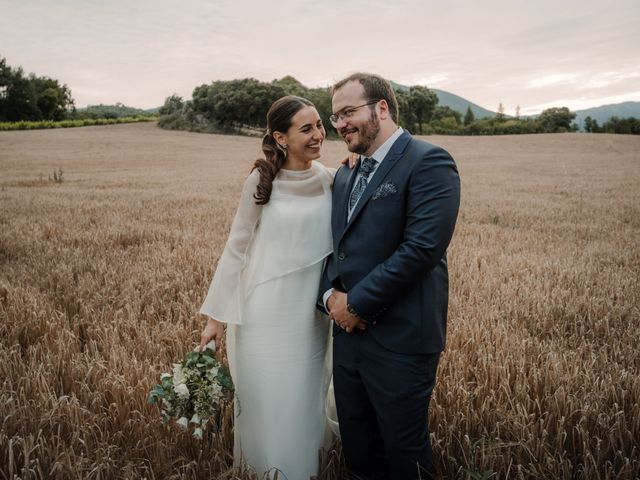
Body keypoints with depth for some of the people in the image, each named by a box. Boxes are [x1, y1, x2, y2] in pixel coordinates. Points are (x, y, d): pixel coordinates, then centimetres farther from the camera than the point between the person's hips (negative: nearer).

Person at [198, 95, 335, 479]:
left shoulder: (334, 181, 0)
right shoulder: (261, 182, -8)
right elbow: (237, 249, -3)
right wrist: (216, 316, -2)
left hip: (311, 317, 3)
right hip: (264, 316, -3)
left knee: (304, 408, 18)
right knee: (265, 408, 10)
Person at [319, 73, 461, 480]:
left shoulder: (429, 162, -12)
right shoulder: (345, 176, 14)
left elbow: (422, 247, -22)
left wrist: (357, 303, -16)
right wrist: (330, 293, -3)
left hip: (400, 340, -7)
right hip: (349, 331, 8)